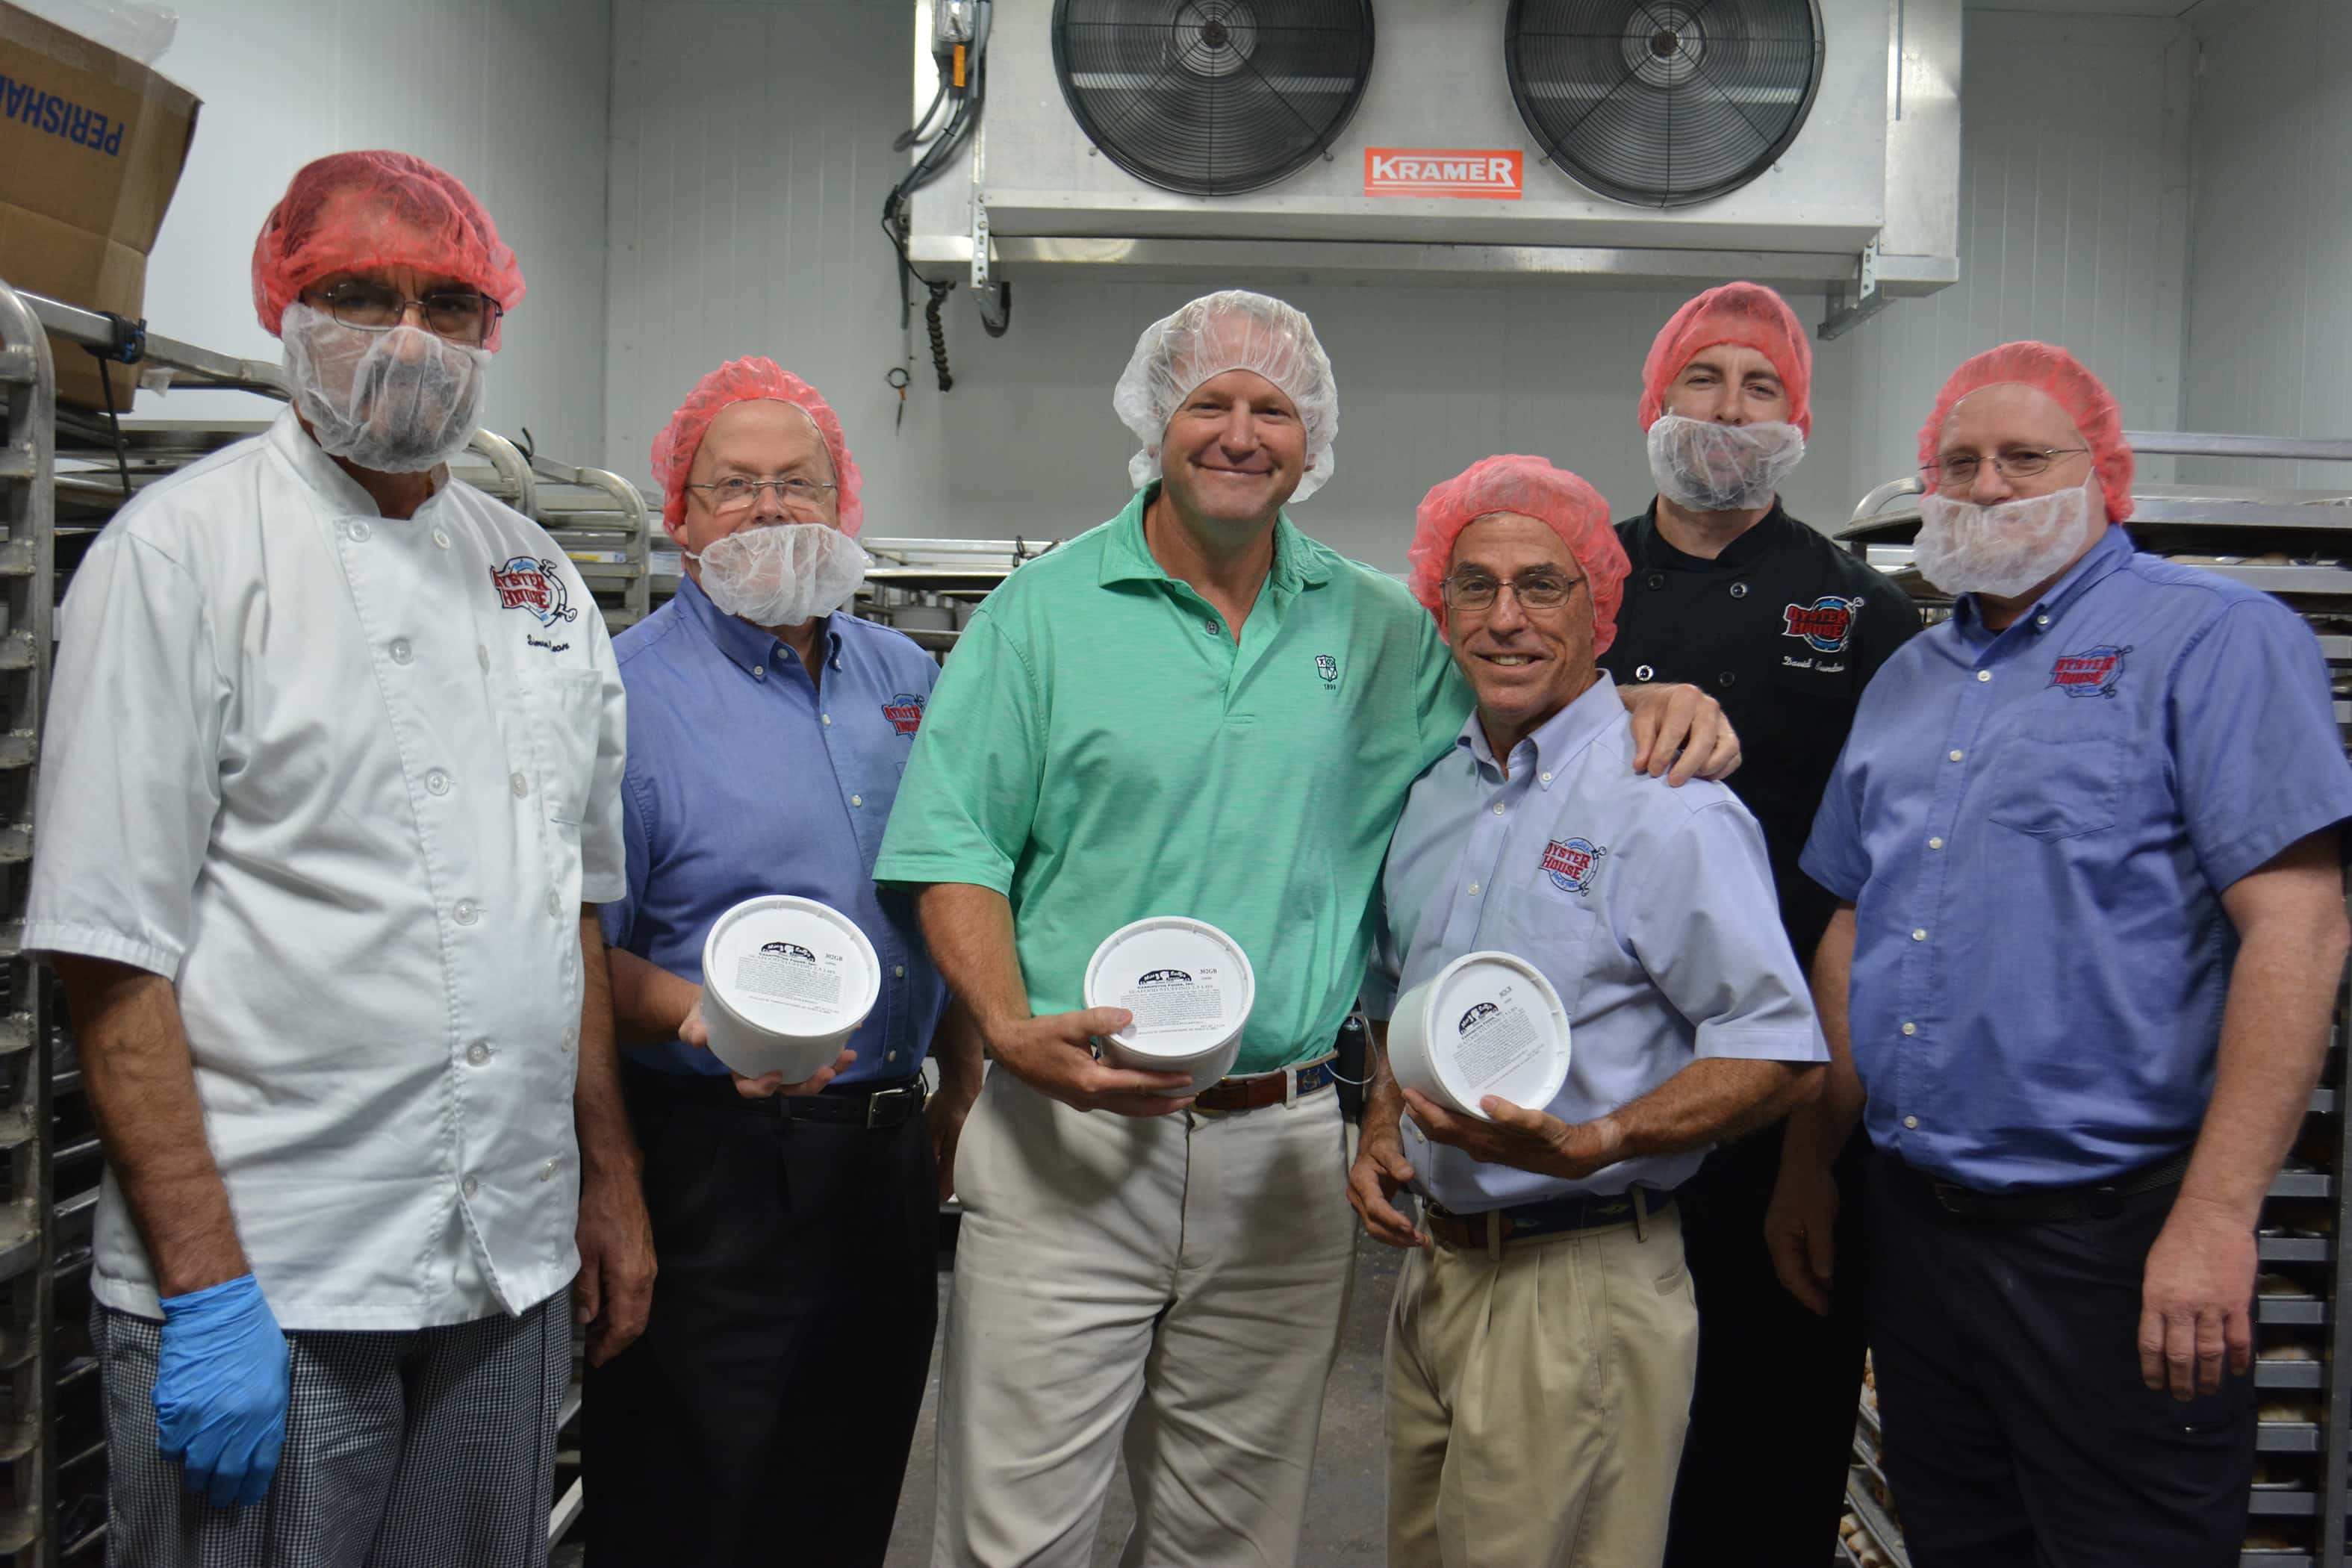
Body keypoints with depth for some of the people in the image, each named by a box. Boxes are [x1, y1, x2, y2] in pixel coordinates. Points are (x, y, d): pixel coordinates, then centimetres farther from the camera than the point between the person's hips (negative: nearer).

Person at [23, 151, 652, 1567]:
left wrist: (611, 1180, 13)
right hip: (262, 1293, -5)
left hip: (514, 1276, 6)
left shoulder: (541, 575, 11)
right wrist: (203, 1287, -15)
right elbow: (115, 956, -11)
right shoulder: (186, 548, -6)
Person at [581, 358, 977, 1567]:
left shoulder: (902, 677, 10)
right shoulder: (629, 692, -9)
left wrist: (962, 1092, 15)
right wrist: (702, 1019, -29)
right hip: (716, 1161, -5)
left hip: (893, 1148, 6)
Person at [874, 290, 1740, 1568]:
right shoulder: (1041, 613, -1)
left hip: (1281, 1149, 3)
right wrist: (1014, 1031, -19)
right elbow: (955, 853, -4)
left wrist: (1653, 709, -2)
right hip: (1066, 1130, -3)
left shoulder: (1376, 629, 9)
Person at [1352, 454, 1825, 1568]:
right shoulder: (1433, 794, 10)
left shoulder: (1668, 809, -14)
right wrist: (1381, 1126, 6)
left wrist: (1589, 1144, -26)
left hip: (1578, 1281, -7)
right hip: (1434, 1261, 7)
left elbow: (1782, 1057, -16)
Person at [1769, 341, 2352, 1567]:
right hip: (1912, 1222, 7)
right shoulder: (1905, 681, 14)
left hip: (2111, 1233, -6)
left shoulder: (2214, 639, -7)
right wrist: (1810, 1163, 14)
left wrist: (2216, 1216, -21)